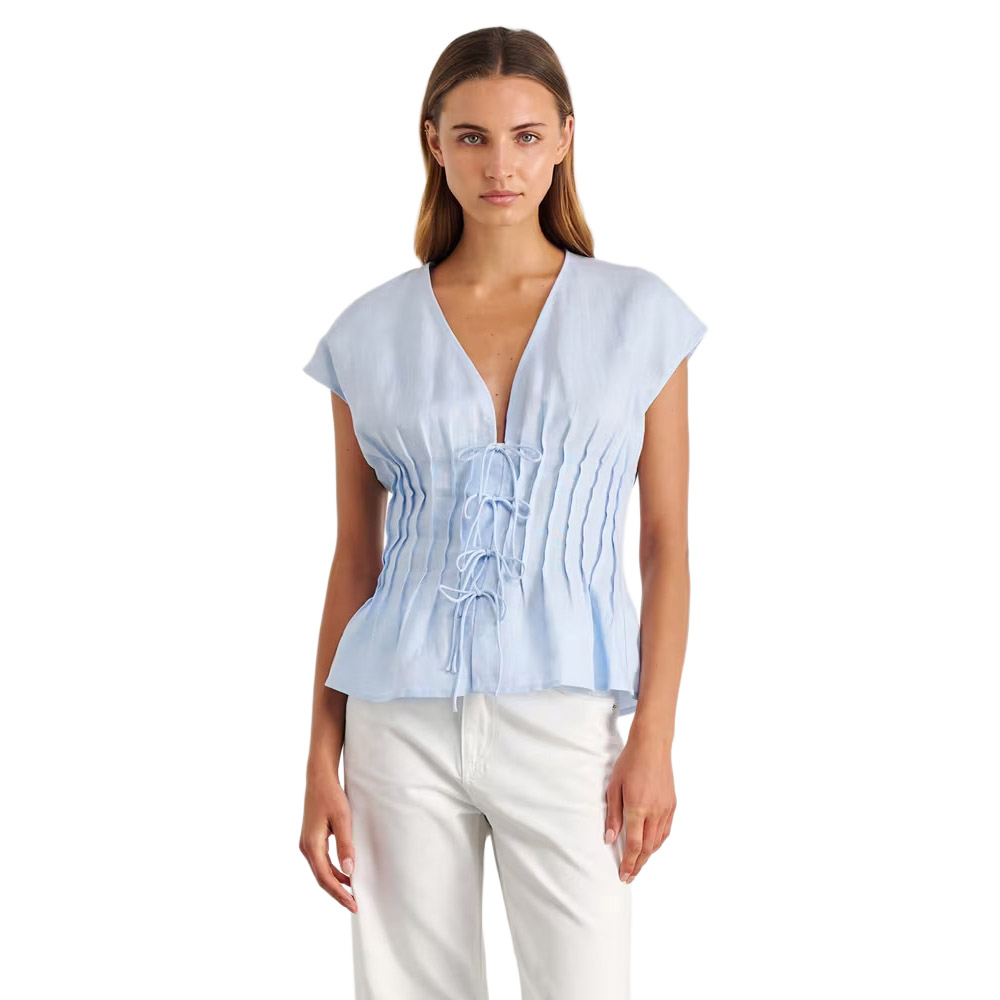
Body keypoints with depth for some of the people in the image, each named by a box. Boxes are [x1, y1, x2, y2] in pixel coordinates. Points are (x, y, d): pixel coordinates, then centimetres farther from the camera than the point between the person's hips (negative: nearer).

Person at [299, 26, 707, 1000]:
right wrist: (322, 760, 4)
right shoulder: (372, 332, 5)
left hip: (566, 719, -1)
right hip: (405, 724, 1)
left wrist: (654, 738, -6)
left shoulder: (638, 315, 3)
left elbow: (667, 544, 2)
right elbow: (354, 559, 9)